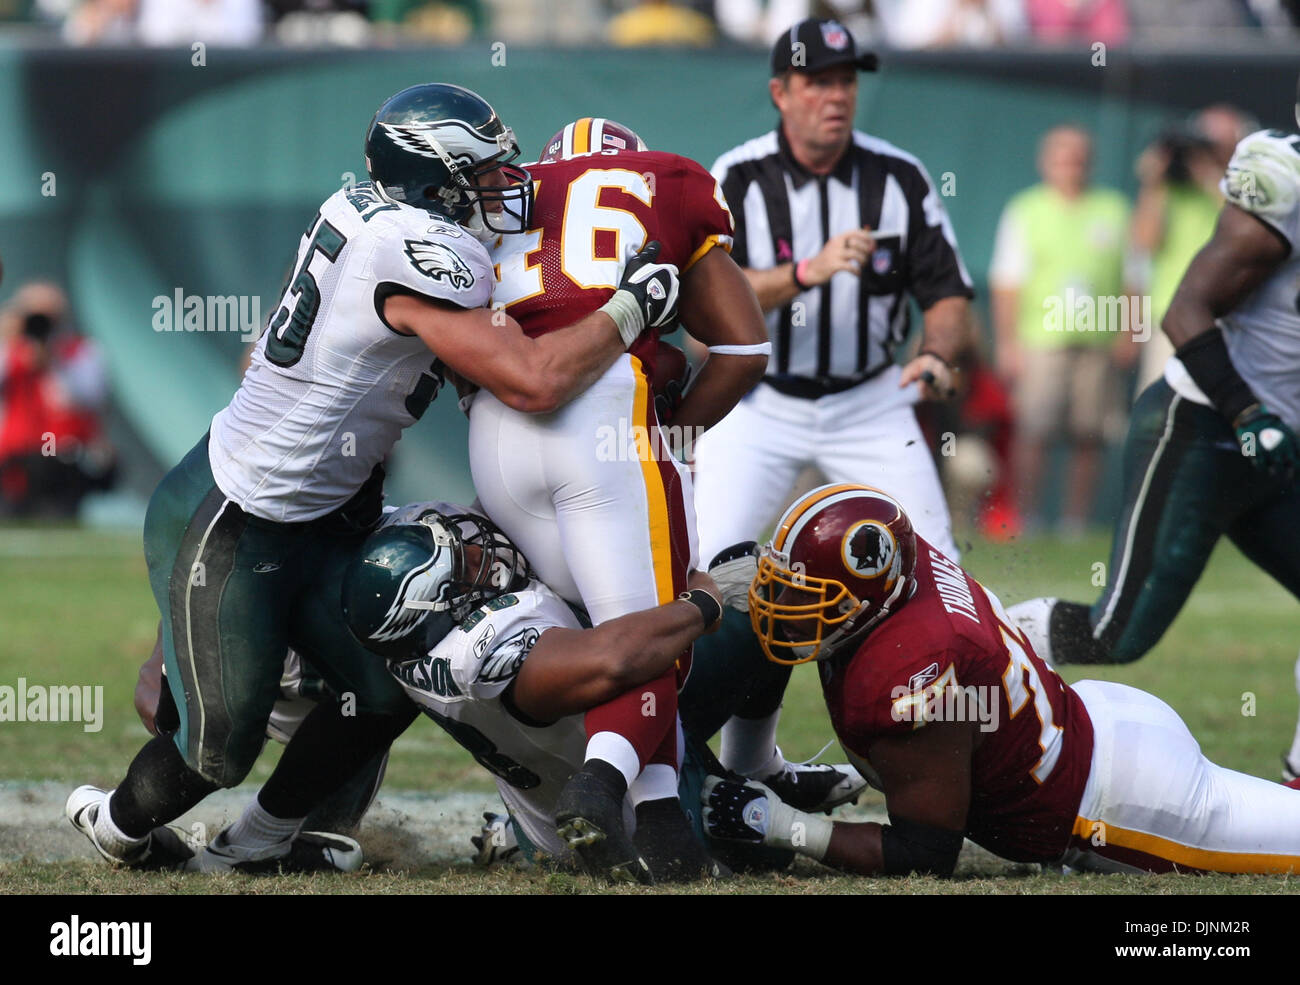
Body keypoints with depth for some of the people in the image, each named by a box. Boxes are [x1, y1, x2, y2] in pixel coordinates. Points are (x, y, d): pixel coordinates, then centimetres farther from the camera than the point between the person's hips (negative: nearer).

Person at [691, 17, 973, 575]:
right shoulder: (739, 179, -9)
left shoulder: (899, 177, -4)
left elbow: (950, 298, -2)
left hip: (871, 406, 2)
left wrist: (935, 356, -24)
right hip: (761, 404, -2)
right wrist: (807, 272, -35)